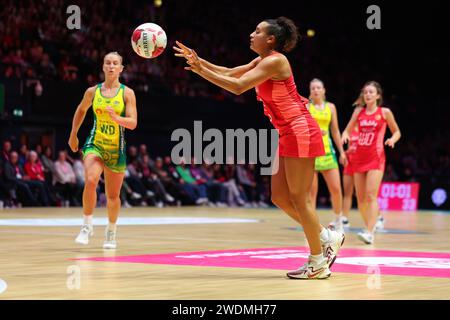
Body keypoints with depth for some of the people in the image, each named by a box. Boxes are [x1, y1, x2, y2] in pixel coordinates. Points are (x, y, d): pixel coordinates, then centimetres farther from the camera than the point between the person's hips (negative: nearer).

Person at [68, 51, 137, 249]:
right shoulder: (93, 91, 2)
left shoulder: (127, 93, -4)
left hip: (116, 148, 0)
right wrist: (73, 134, 22)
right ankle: (87, 226, -12)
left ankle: (111, 231, 33)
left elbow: (133, 123, -10)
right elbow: (81, 110, 20)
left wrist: (116, 118, -28)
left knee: (113, 195, 10)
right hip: (95, 144, 0)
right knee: (90, 181, -27)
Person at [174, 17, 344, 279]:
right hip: (289, 135, 10)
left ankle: (318, 264, 2)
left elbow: (238, 86, -21)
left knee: (299, 199, -6)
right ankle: (327, 237, 20)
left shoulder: (274, 61, -15)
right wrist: (198, 60, 7)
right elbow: (230, 73, 17)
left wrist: (201, 70, -17)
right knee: (280, 197, 10)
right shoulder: (262, 61, 14)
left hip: (300, 133, -10)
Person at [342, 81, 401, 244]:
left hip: (376, 157, -4)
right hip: (359, 156, 4)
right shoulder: (359, 111, 9)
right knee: (360, 197, 5)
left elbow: (397, 131, 10)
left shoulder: (385, 112, 1)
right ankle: (369, 227, 22)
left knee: (371, 195, -17)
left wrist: (392, 139, -11)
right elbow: (347, 130, 14)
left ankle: (369, 233, -23)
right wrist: (345, 136, -9)